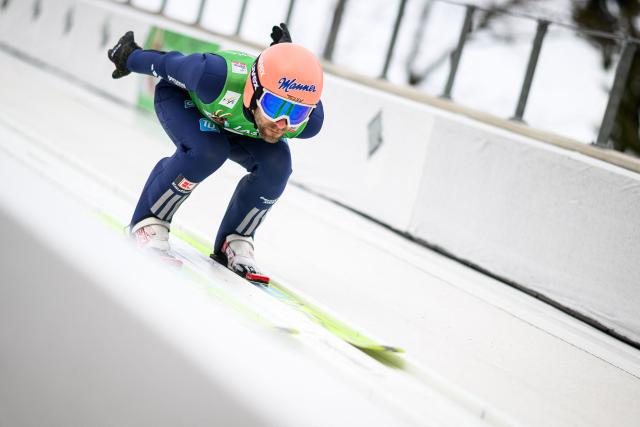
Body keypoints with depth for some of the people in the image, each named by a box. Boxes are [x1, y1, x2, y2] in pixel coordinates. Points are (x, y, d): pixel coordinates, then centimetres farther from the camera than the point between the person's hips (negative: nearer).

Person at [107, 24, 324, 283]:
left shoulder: (309, 122, -35)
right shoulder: (217, 77, -47)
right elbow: (171, 65, -25)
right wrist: (132, 60, -7)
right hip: (183, 95, -3)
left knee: (275, 165, -21)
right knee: (206, 151, -32)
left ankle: (234, 243, -1)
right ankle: (149, 221, -10)